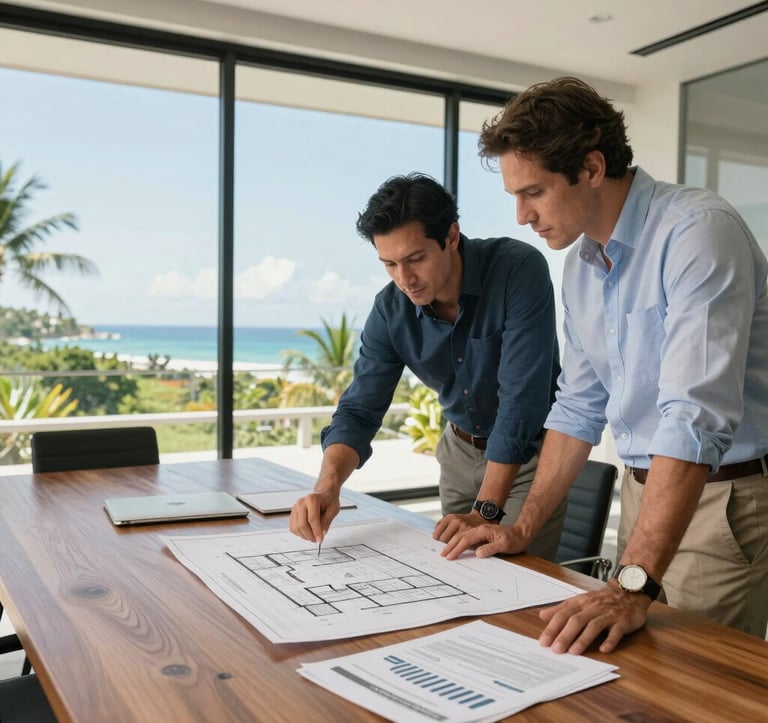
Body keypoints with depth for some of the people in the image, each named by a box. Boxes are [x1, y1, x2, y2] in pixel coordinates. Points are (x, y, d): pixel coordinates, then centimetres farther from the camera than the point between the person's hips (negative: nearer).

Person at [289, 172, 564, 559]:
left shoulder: (520, 270, -28)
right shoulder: (391, 310, -14)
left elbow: (522, 399, -31)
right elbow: (359, 409, -12)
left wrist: (486, 511, -33)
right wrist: (327, 487, -31)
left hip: (532, 449, -4)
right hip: (461, 449, 4)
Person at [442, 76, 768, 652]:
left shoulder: (698, 231, -21)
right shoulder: (580, 264, 5)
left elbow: (695, 417, -30)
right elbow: (578, 406, 11)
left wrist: (634, 585, -34)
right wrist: (524, 527, 7)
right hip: (645, 489, 7)